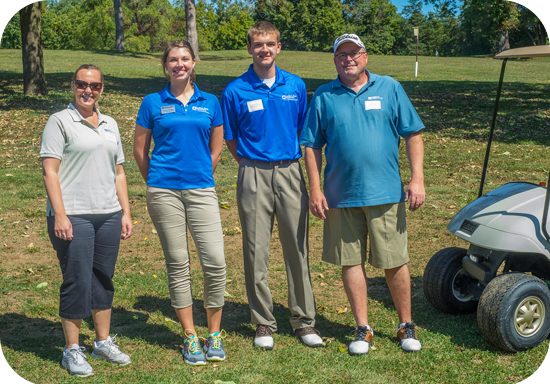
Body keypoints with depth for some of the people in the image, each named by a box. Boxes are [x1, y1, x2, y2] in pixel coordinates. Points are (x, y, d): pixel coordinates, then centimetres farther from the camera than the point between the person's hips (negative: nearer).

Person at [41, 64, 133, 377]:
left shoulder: (110, 125, 16)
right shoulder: (60, 122, -1)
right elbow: (50, 171, -7)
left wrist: (126, 213, 13)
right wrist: (60, 215, -15)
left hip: (108, 215, 6)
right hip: (73, 217, -5)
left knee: (104, 279, 13)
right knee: (77, 282, -2)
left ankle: (104, 342, 26)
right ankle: (73, 350, 11)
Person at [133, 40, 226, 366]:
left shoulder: (210, 103, 9)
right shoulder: (153, 103, 6)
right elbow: (140, 149, 11)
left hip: (202, 191, 1)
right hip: (164, 192, -1)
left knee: (215, 262, -7)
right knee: (178, 264, 3)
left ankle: (215, 333, 10)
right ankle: (190, 336, 14)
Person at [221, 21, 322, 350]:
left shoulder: (296, 86, 7)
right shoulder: (235, 91, 0)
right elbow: (230, 139, 8)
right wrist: (252, 164, 3)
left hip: (290, 172, 2)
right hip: (254, 175, -2)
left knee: (298, 248, 4)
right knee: (256, 252, 3)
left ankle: (304, 320, 16)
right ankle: (264, 323, 15)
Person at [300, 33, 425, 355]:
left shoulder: (389, 88, 5)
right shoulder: (324, 97, 6)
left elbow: (413, 134, 4)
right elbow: (312, 146, 7)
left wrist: (417, 179, -4)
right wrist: (315, 189, -1)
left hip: (386, 192, -1)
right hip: (341, 194, 1)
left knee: (395, 262, 4)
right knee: (351, 261, 6)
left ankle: (406, 326, 20)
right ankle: (363, 329, 19)